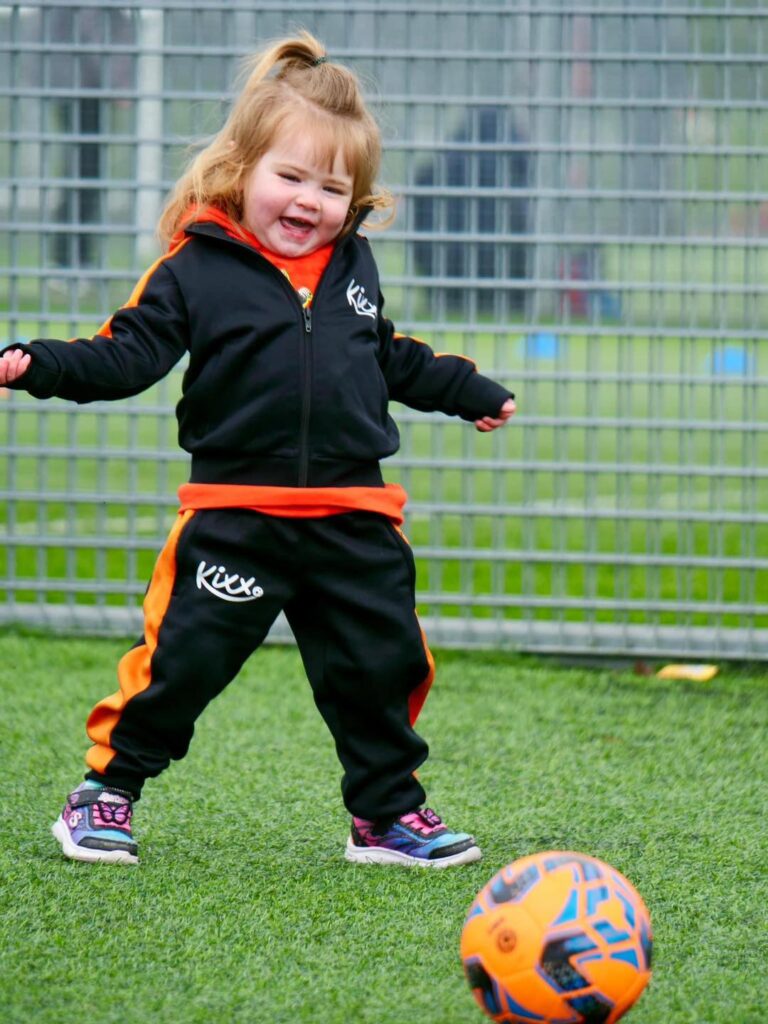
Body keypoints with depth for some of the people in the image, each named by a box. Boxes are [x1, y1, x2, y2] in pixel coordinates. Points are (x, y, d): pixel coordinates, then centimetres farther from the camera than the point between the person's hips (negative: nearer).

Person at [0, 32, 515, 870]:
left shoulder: (352, 265, 12)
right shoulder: (196, 270, -5)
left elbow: (390, 358, 28)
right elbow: (130, 354, -9)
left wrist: (469, 392, 38)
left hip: (353, 518, 5)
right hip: (236, 514, -4)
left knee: (381, 665, 6)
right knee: (183, 659, -6)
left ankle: (387, 815, 20)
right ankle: (105, 792, 10)